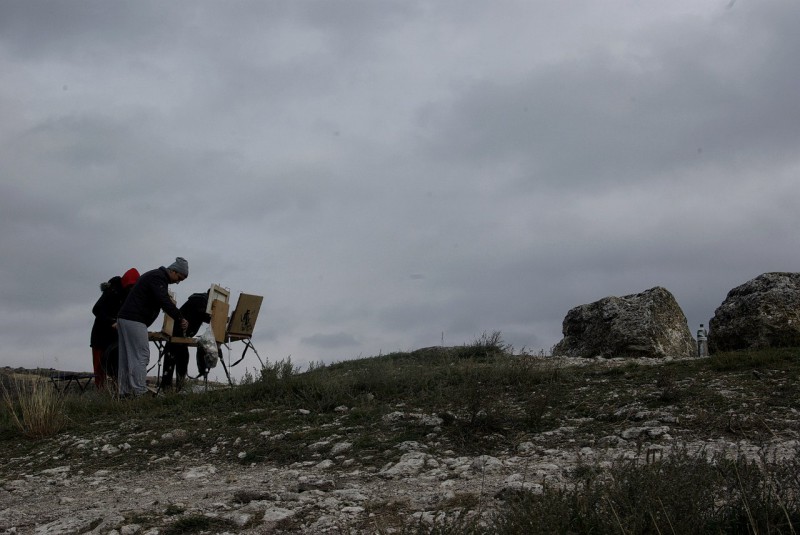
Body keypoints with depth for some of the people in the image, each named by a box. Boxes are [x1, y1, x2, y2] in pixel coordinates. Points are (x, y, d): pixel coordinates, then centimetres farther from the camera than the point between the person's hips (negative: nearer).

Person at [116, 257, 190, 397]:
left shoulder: (154, 275, 23)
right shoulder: (158, 277, -10)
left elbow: (163, 301, 27)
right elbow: (165, 302, -22)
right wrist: (180, 319, -22)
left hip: (124, 319, 11)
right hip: (134, 321, -11)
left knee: (126, 358, 10)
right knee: (141, 356, -10)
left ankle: (125, 392, 11)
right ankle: (139, 392, -12)